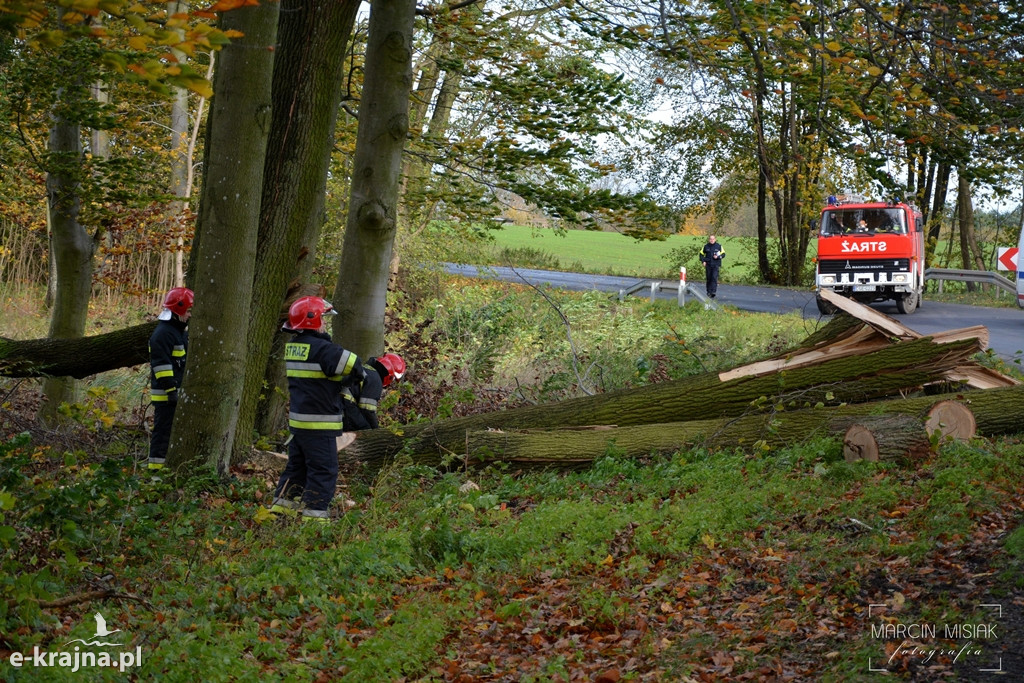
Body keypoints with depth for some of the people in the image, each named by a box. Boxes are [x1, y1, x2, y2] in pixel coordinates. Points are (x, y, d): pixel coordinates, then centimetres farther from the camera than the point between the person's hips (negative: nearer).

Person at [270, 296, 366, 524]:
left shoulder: (293, 346, 10)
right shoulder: (321, 348, -19)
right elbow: (350, 364, -17)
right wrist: (362, 374, 4)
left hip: (297, 419, 9)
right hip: (318, 423, -9)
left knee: (297, 465, 20)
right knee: (324, 470, -1)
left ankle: (282, 504, 23)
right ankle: (314, 512, 0)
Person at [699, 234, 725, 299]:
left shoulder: (719, 246, 3)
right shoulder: (706, 246, 7)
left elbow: (723, 254, 6)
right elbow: (701, 254, 16)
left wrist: (718, 257, -12)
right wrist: (703, 261, 1)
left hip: (716, 265, -2)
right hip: (708, 265, 2)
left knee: (714, 277, -15)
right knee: (708, 278, 4)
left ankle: (713, 291, -20)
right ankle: (709, 292, 14)